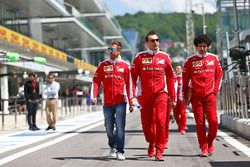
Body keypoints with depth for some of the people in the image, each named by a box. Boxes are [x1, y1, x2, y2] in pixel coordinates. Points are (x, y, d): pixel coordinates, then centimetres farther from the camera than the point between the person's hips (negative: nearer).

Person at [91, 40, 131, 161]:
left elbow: (129, 83, 4)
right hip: (107, 102, 2)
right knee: (109, 128, 11)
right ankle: (112, 146, 34)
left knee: (120, 127, -11)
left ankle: (120, 151, -7)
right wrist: (94, 96, -11)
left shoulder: (125, 65, 3)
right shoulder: (103, 65, 6)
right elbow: (96, 81, 2)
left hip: (120, 102, -2)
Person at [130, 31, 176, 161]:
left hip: (161, 94, 0)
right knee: (146, 123, 7)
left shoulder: (164, 57, 6)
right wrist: (133, 96, -6)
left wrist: (172, 97, 9)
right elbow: (133, 78, 2)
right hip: (144, 95, 0)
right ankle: (151, 143, 35)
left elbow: (170, 77, 11)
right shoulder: (140, 57, 3)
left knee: (160, 121, -13)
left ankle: (159, 151, -6)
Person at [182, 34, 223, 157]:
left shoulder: (213, 58, 5)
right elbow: (185, 79, 4)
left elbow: (219, 75, 14)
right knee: (200, 123, 0)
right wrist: (185, 96, 4)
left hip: (210, 95, 1)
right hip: (196, 96, -1)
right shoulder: (190, 60, 0)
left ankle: (210, 142, 18)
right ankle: (204, 148, 8)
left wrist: (215, 90, 6)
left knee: (213, 121, -6)